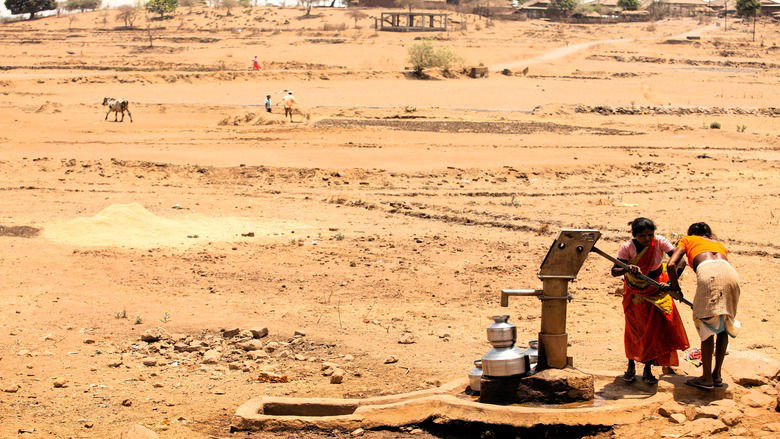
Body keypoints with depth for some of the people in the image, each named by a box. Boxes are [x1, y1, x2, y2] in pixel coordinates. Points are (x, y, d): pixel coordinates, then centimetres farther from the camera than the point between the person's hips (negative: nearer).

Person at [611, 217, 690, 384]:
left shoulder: (660, 242, -22)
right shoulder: (627, 247, -23)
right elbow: (614, 271, -27)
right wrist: (628, 269, -49)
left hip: (655, 289, 1)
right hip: (634, 292, 0)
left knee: (656, 326, -11)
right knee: (634, 328, 1)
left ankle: (648, 370, 0)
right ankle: (631, 366, 22)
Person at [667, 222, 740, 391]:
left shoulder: (687, 240, 29)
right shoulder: (719, 244, 40)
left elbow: (671, 265, 14)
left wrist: (676, 288, 26)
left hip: (708, 274, -4)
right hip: (731, 274, 4)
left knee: (707, 326, 4)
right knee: (724, 326, 18)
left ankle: (707, 378, 4)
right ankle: (717, 375, 22)